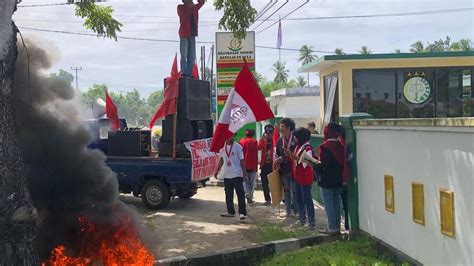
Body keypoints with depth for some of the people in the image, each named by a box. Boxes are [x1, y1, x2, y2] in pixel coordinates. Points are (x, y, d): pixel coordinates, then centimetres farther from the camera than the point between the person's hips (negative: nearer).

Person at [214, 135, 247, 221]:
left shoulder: (237, 146, -5)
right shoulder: (222, 147, 7)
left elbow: (241, 160, -2)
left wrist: (244, 172, -5)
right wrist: (217, 170, 16)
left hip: (237, 174, -5)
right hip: (227, 175, 5)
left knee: (240, 194, -7)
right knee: (228, 194, 11)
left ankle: (242, 213, -5)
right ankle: (231, 212, 22)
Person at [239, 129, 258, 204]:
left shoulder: (241, 141, 4)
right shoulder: (254, 141, -5)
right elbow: (255, 155, -8)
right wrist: (255, 165, -5)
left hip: (243, 165, 2)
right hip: (252, 166, -2)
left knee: (245, 182, 10)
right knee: (252, 182, 9)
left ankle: (247, 195, -9)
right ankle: (250, 198, 8)